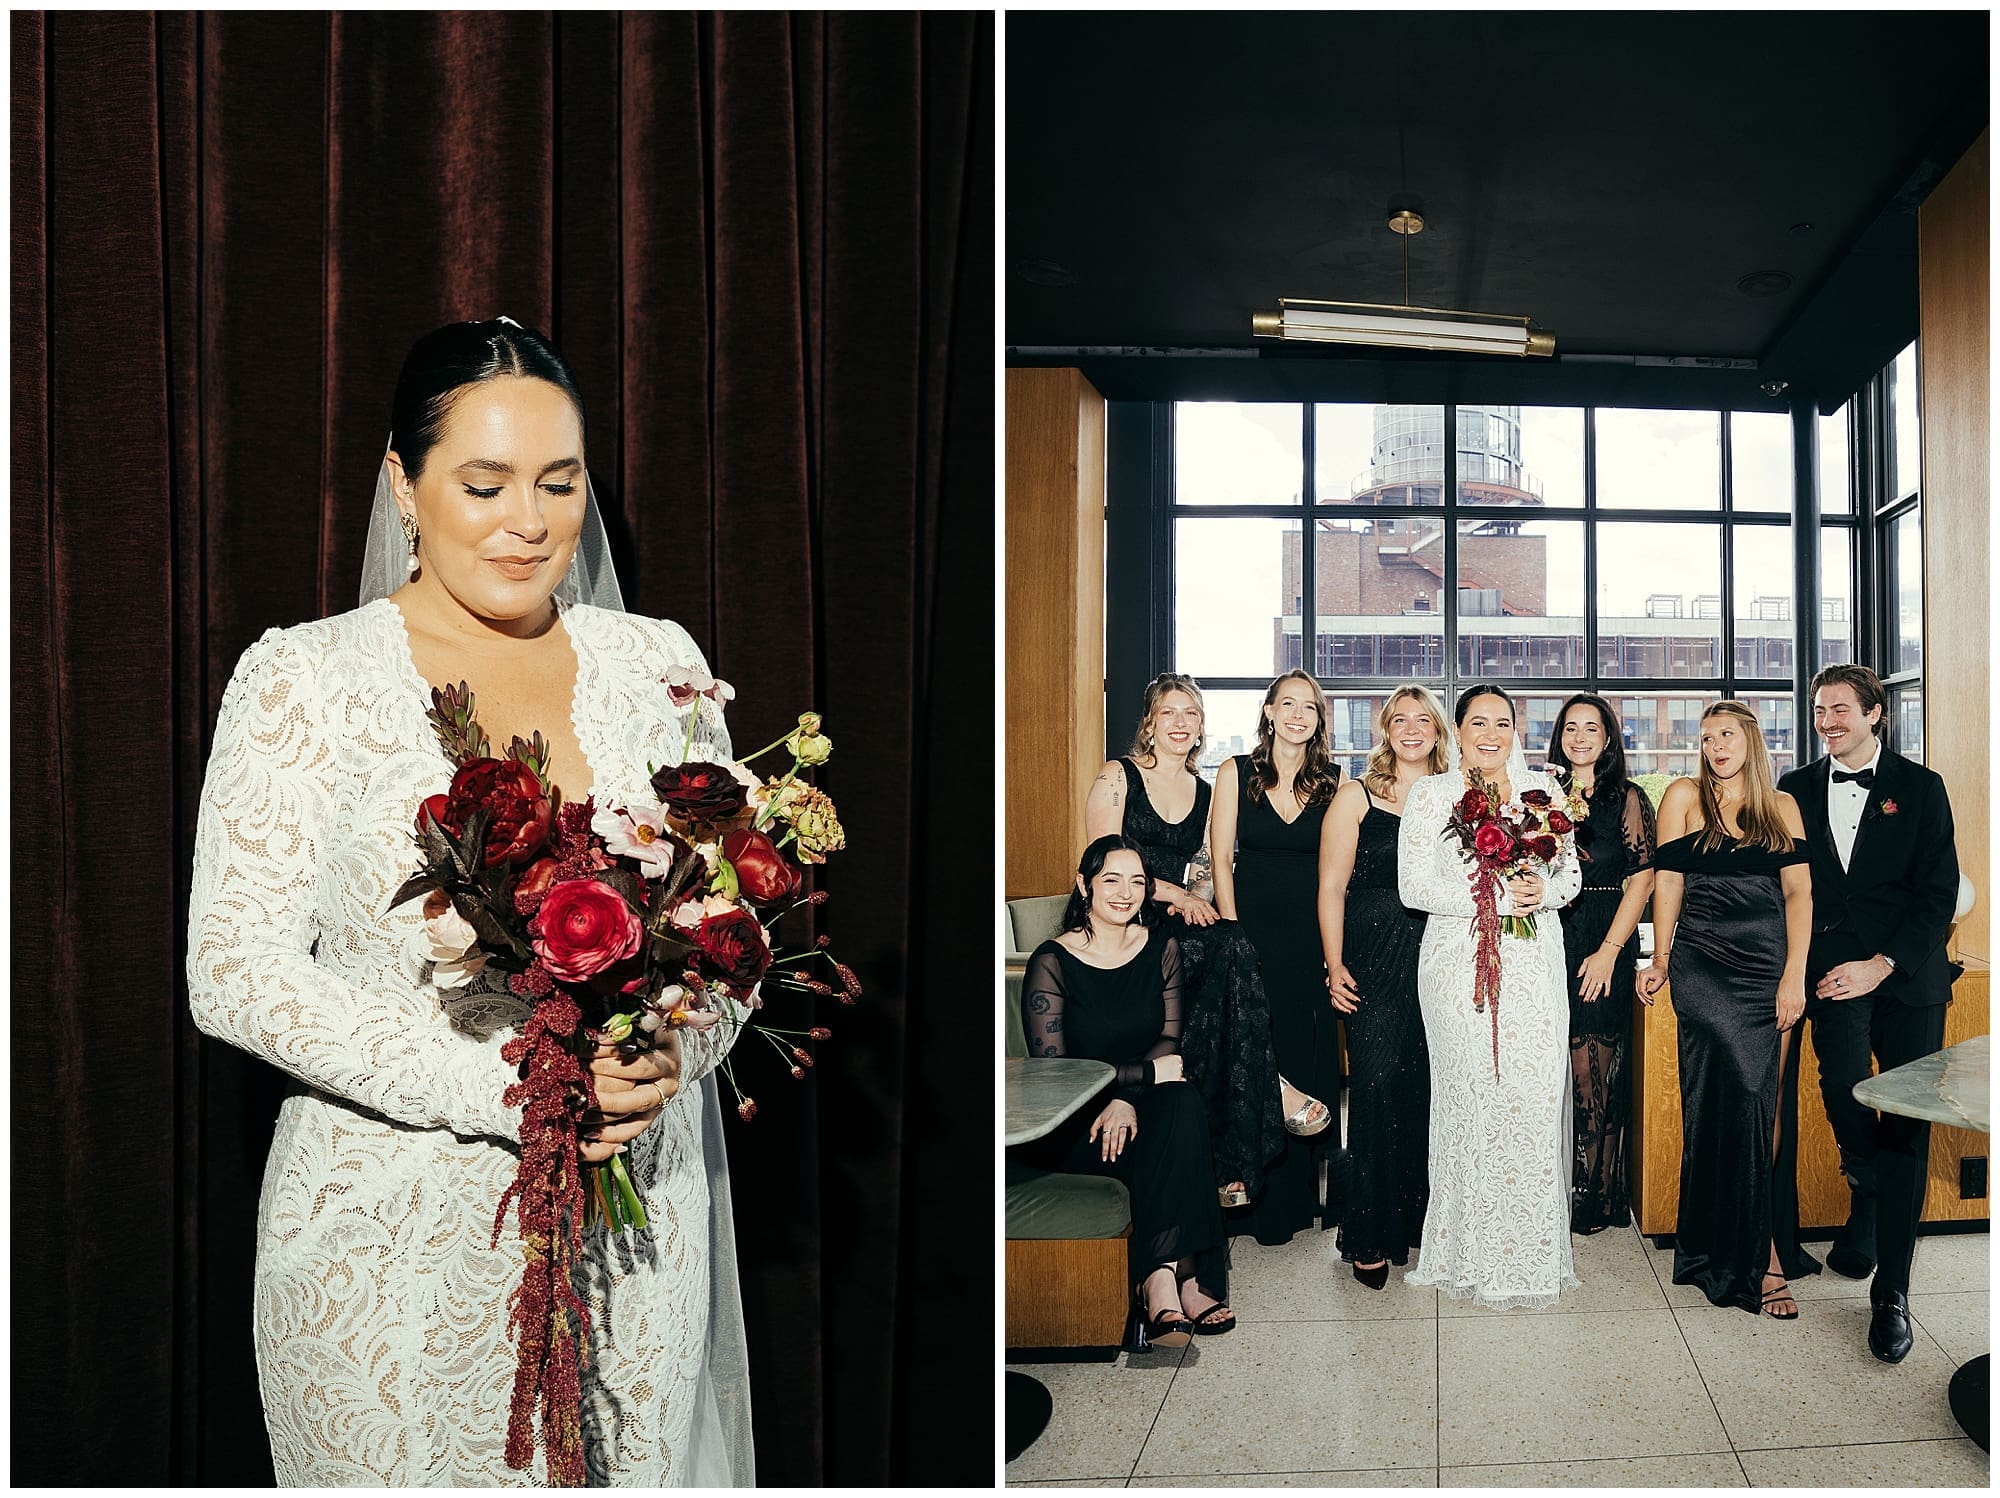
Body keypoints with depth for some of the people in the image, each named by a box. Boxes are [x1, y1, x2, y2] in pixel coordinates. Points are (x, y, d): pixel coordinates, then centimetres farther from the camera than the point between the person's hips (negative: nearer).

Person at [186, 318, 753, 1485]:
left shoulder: (657, 662, 3)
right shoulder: (302, 679, -5)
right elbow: (238, 970, -10)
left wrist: (674, 1050, -14)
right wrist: (496, 1086, -20)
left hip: (637, 1214, 3)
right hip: (397, 1237, -2)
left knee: (635, 1470, 17)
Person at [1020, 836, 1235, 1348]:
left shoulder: (1162, 948, 5)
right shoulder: (1052, 961, -9)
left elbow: (1170, 1041, 1)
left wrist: (1127, 1097, -19)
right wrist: (1149, 1072, -17)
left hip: (1141, 1102, 4)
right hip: (1069, 1126, -4)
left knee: (1182, 1106, -31)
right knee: (1170, 1151, -31)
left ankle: (1161, 1278, -28)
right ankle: (1178, 1277, -22)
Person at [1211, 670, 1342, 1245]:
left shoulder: (1332, 781, 5)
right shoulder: (1236, 773, 1)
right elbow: (1221, 860, -2)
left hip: (1312, 934, 2)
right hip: (1251, 931, -1)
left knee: (1311, 1059, 5)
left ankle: (1300, 1193, 20)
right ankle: (1256, 1202, 15)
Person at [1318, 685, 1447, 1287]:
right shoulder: (1356, 797, 3)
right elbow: (1332, 886, 0)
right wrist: (1335, 965, -7)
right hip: (1375, 962, -3)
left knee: (1433, 1089, 4)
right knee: (1377, 1086, -6)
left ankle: (1423, 1220, 20)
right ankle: (1369, 1236, 5)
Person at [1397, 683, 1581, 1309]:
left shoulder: (1542, 789, 12)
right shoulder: (1430, 794, 4)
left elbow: (1571, 873, 11)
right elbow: (1414, 886, -4)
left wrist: (1542, 891, -11)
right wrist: (1496, 897, -13)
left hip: (1534, 968, 2)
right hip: (1461, 964, -2)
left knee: (1538, 1094, -4)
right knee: (1473, 1097, -2)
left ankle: (1535, 1252, 10)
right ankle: (1473, 1255, 11)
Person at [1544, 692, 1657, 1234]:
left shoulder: (1628, 799, 2)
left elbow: (1642, 879, -4)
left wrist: (1609, 951, -10)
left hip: (1603, 949, -3)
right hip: (1548, 943, 3)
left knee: (1593, 1076, -3)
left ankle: (1596, 1199, 8)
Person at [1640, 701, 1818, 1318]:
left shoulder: (1782, 806, 13)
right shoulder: (1685, 795, 6)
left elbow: (1798, 892, 6)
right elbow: (1668, 883, 6)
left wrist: (1795, 973, -5)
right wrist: (1660, 961, 5)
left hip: (1772, 966, 3)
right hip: (1706, 964, -3)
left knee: (1767, 1108, 1)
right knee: (1744, 1093, -14)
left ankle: (1758, 1252, 13)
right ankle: (1764, 1258, -7)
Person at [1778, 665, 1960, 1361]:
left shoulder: (1920, 787, 5)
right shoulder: (1797, 789, 12)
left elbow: (1938, 893, 0)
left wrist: (1880, 964, -10)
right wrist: (1800, 965, -3)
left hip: (1907, 977, -1)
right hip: (1832, 973, 1)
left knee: (1907, 1129, -2)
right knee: (1844, 1087, -18)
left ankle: (1890, 1294, 7)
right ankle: (1869, 1195, 16)